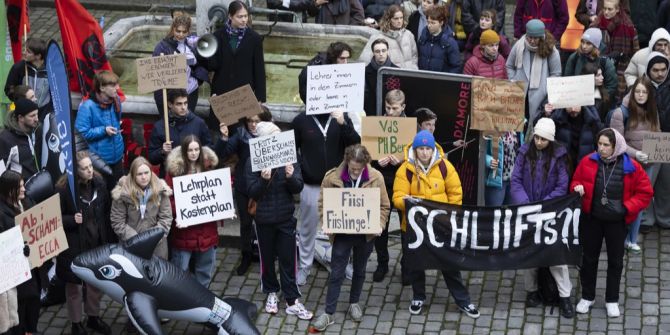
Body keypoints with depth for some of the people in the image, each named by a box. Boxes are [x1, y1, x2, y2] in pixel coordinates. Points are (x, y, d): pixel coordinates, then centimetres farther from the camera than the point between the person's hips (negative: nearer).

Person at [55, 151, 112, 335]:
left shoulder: (99, 182, -2)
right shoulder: (64, 188, -18)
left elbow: (106, 211, 9)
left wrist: (106, 235, 9)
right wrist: (72, 220, -27)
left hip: (97, 242, 5)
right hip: (74, 245, -5)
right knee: (75, 284, 8)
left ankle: (93, 317, 36)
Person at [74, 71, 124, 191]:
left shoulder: (116, 101, 0)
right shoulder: (88, 106, -22)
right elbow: (82, 132, -19)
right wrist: (103, 130, -27)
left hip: (117, 157, 6)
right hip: (98, 160, -6)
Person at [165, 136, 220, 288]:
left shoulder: (208, 166, 5)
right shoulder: (174, 169, -9)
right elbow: (169, 197, -11)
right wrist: (177, 214, -25)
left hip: (207, 229, 5)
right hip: (184, 231, -4)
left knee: (205, 270, 16)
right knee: (180, 271, 3)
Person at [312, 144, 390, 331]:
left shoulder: (376, 177, -11)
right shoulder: (332, 177, -13)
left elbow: (384, 206, -2)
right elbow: (322, 203, -2)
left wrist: (378, 224, -16)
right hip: (342, 233, -1)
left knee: (359, 270, 19)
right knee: (336, 273, 3)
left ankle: (354, 303, 39)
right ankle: (329, 313, 11)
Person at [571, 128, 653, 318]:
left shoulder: (631, 167, -11)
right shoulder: (588, 162, -7)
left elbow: (645, 193, -4)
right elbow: (576, 181, 8)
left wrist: (628, 207, -14)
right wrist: (577, 188, -15)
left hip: (617, 222, -1)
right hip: (591, 219, 1)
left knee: (615, 261, 10)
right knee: (589, 258, 12)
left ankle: (612, 300, 24)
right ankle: (587, 297, 27)